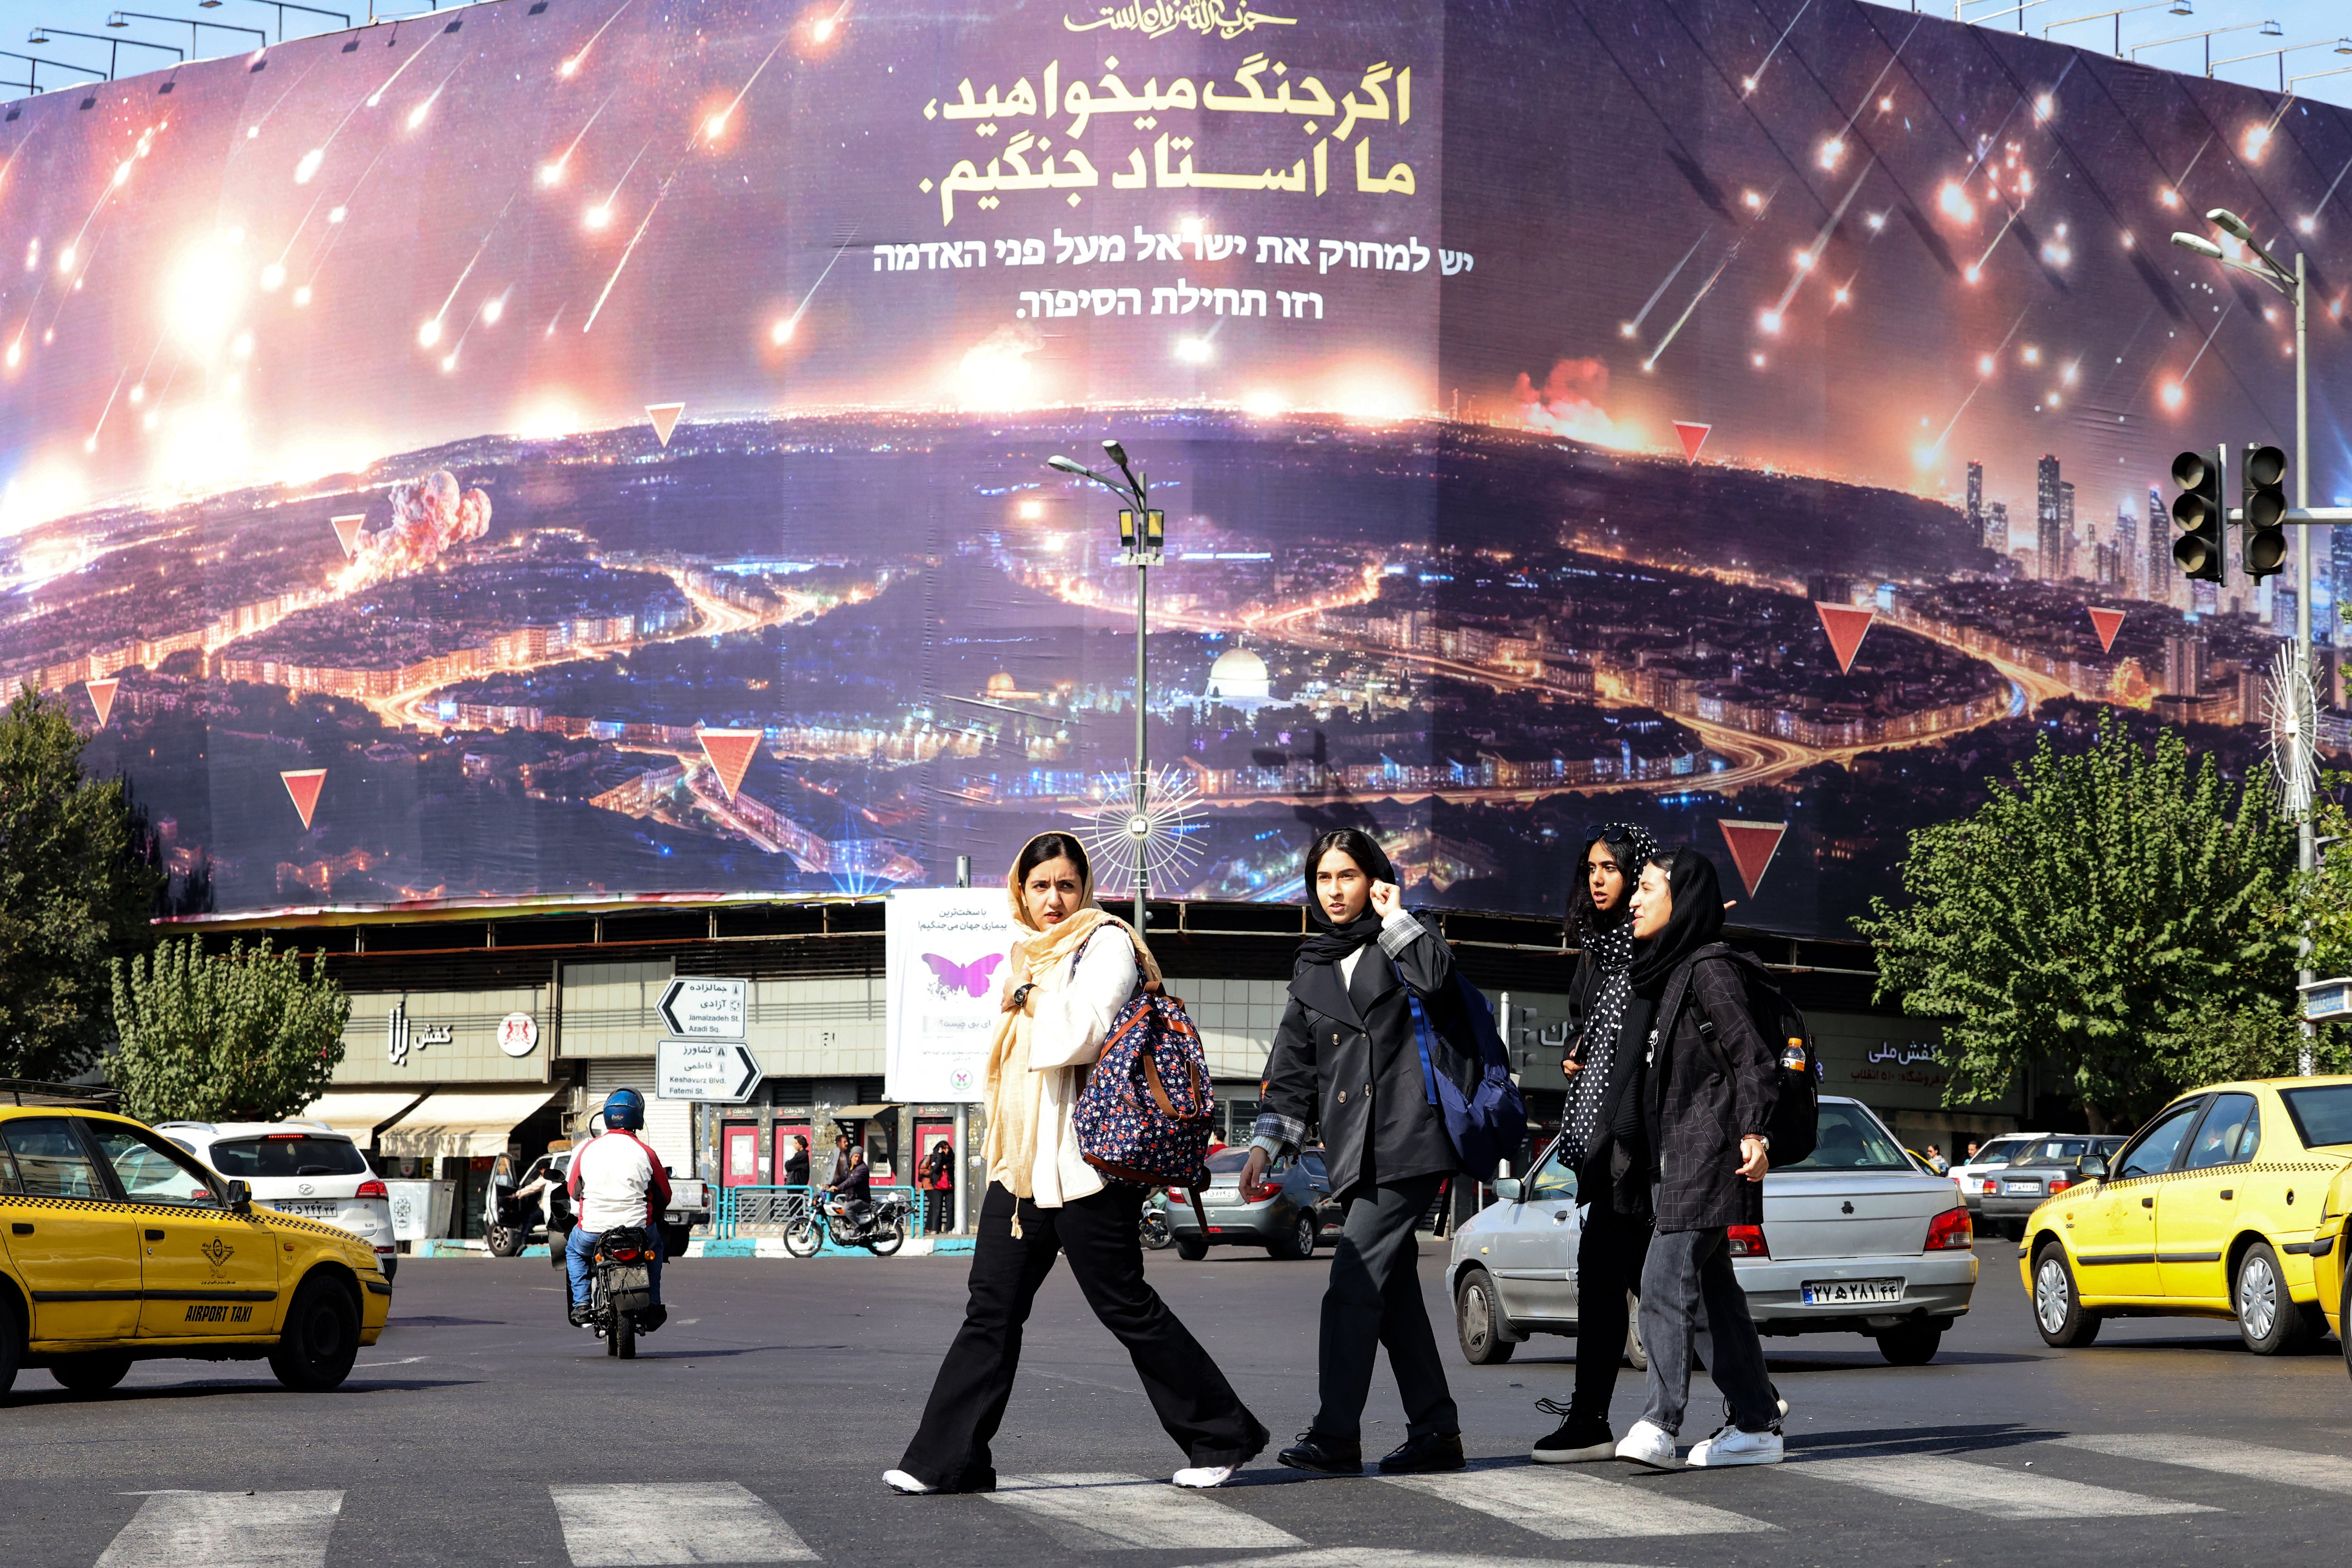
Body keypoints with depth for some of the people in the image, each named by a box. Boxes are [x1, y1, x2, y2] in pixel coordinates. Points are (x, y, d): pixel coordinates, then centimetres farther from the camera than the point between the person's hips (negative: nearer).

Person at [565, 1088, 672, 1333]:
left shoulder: (588, 1149, -3)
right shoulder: (645, 1153, -7)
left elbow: (573, 1190, 10)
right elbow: (664, 1196, 4)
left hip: (593, 1230, 1)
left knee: (574, 1249, 33)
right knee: (656, 1246, 33)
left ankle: (581, 1305, 19)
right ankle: (653, 1309, 27)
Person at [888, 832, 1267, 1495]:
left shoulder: (1106, 943, -6)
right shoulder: (1027, 955, 19)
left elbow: (1082, 1032, -20)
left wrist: (1032, 1000, -6)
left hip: (1086, 1160, -8)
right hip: (1022, 1163, 8)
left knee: (1124, 1305, -2)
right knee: (991, 1310, 3)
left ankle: (1222, 1435, 10)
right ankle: (945, 1459, 2)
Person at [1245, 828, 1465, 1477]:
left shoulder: (1399, 944, 4)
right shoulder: (1311, 970, 20)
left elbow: (1435, 976, -20)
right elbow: (1293, 1069, 21)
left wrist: (1392, 916, -8)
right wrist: (1266, 1142, 12)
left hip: (1406, 1144, -7)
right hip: (1355, 1153, 7)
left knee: (1354, 1288, -13)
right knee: (1395, 1295, 6)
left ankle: (1335, 1436, -13)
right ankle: (1436, 1433, 11)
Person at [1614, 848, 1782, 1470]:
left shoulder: (1710, 970, -9)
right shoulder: (1666, 973, 19)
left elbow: (1752, 1057, -15)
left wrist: (1753, 1132, -23)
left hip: (1706, 1152, -10)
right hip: (1673, 1156, 10)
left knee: (1666, 1279, -18)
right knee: (1715, 1288, 9)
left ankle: (1660, 1422, -25)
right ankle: (1756, 1424, 12)